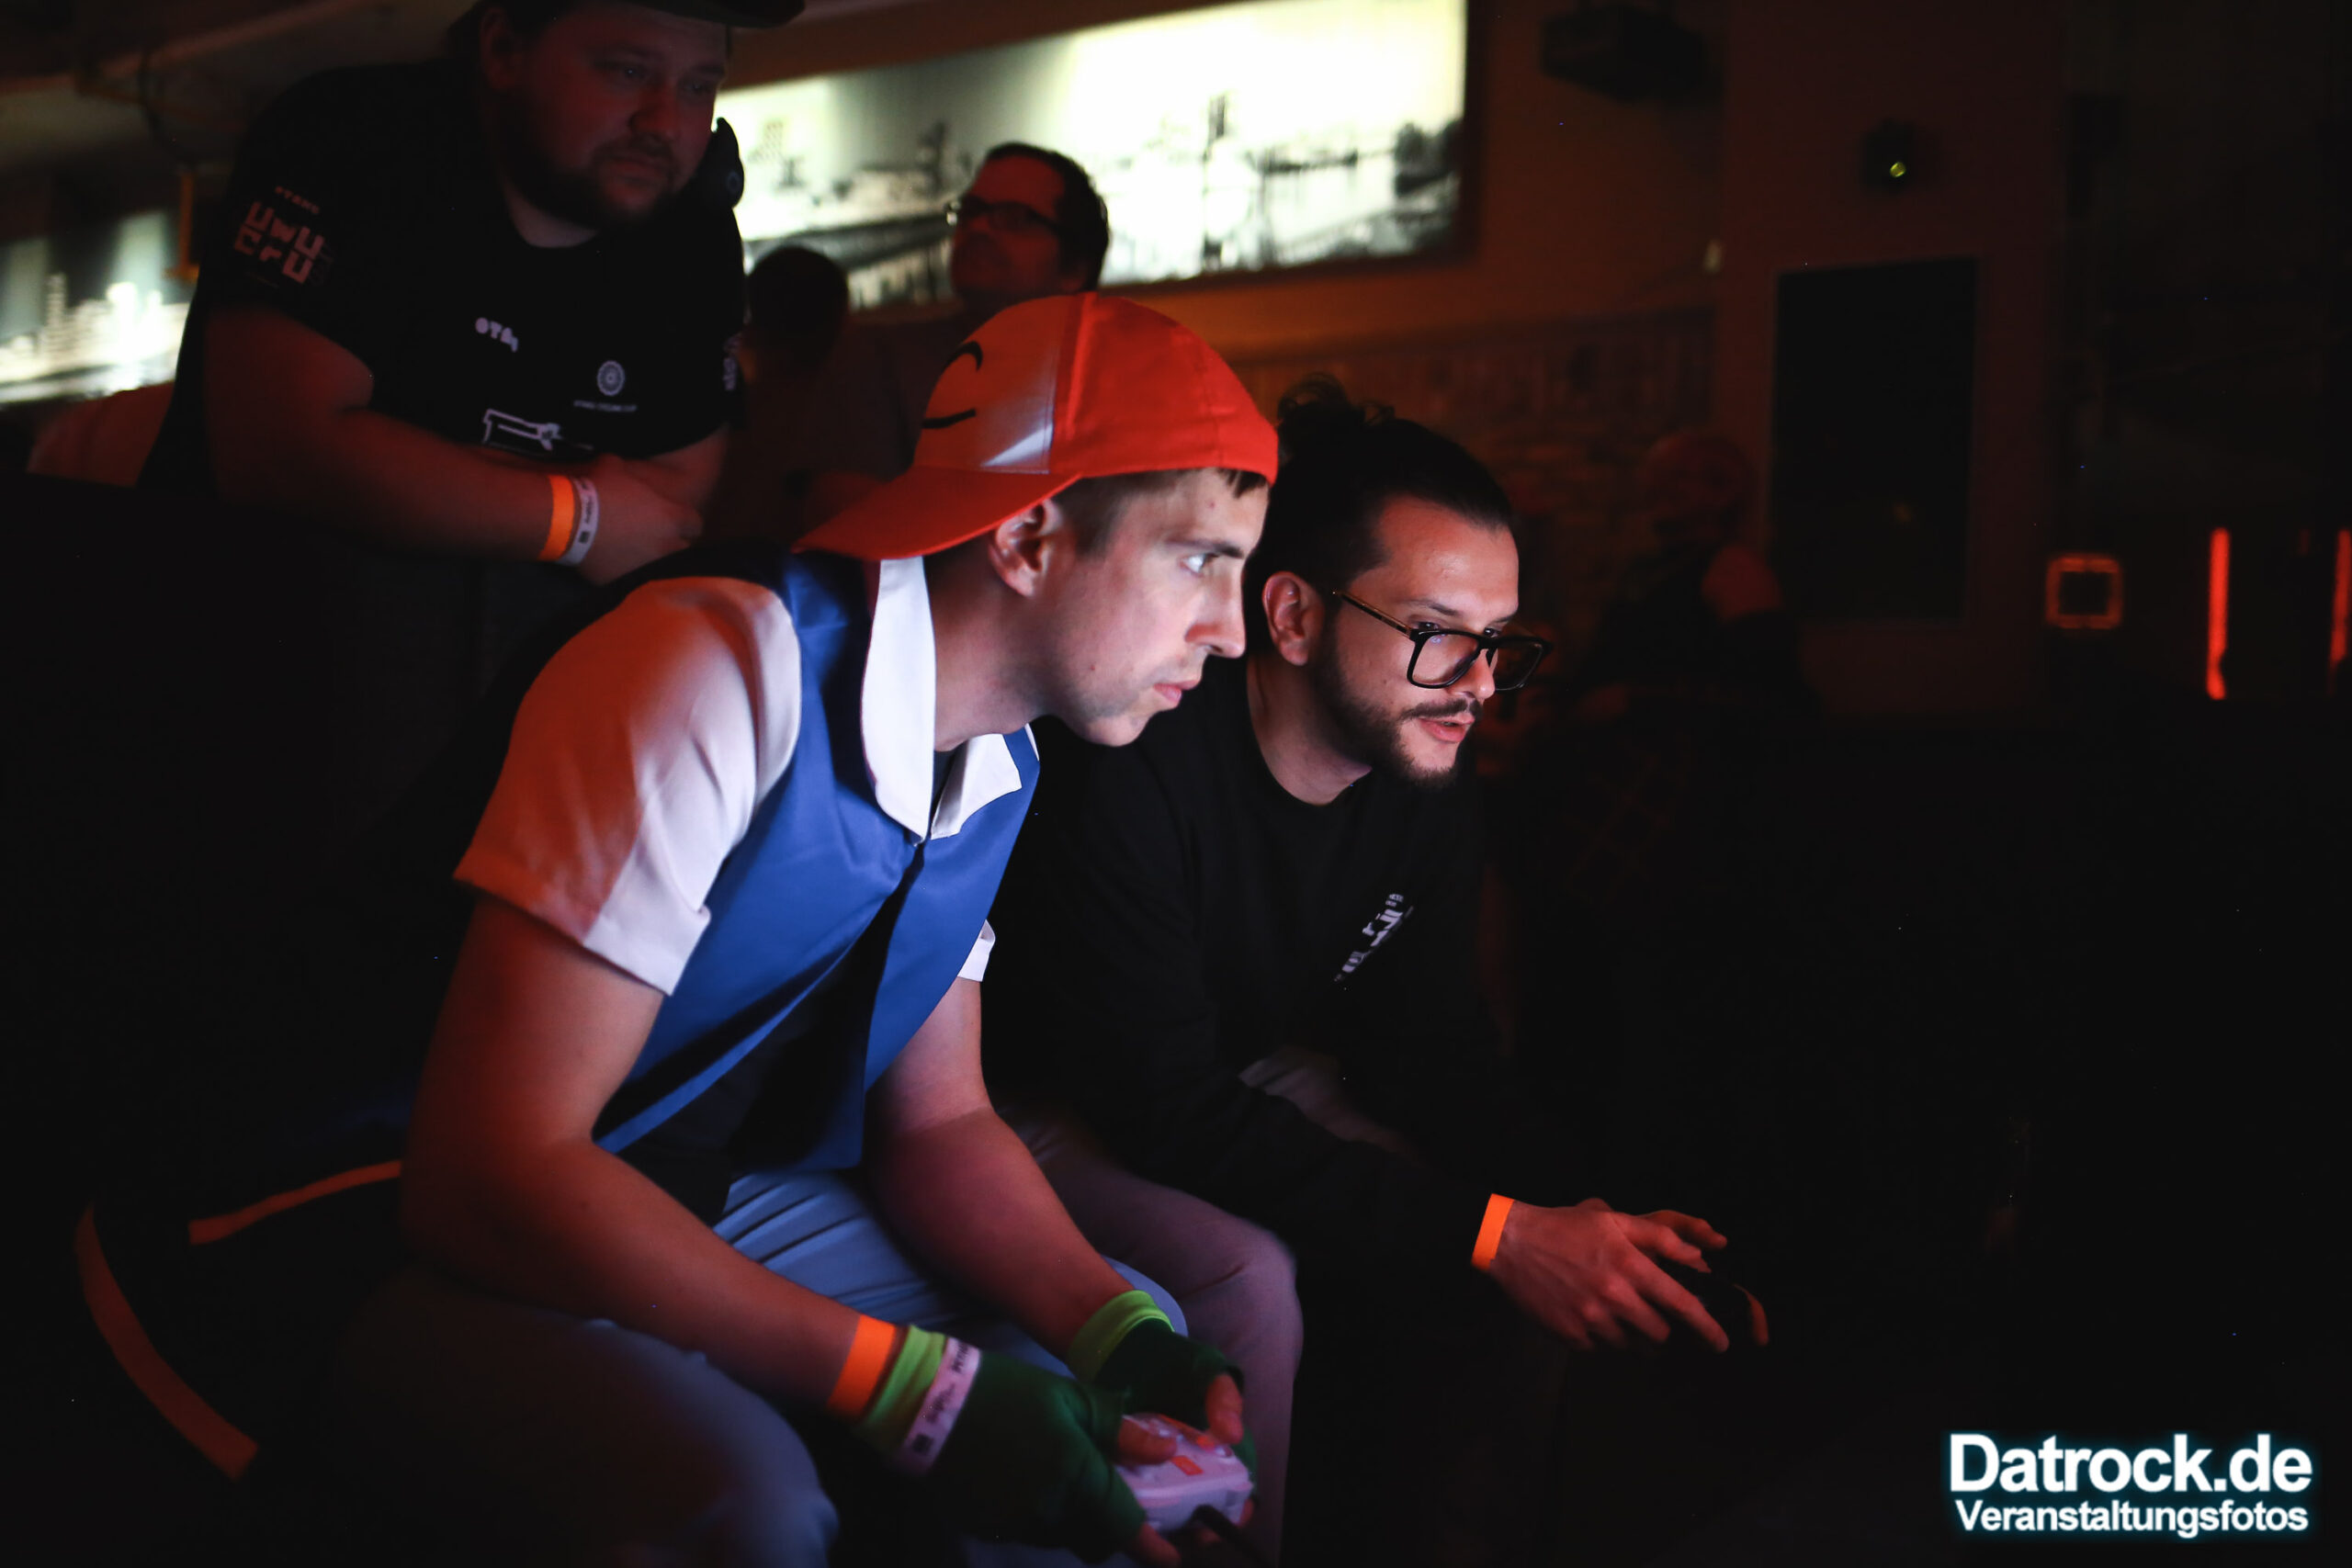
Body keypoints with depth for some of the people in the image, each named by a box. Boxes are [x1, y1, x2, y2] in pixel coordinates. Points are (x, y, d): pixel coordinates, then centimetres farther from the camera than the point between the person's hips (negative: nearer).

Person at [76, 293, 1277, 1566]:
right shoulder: (732, 672, -26)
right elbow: (490, 1176, -29)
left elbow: (936, 1123, 6)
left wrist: (1116, 1331, -12)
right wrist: (918, 1388, -28)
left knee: (1093, 1370, 2)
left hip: (655, 1190, 8)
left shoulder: (997, 767, 2)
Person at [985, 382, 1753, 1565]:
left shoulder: (1428, 788, -8)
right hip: (1060, 1106, -7)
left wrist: (1582, 1222, -21)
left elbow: (1429, 1055, -2)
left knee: (1524, 1259, -5)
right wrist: (1489, 1233, -35)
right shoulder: (1132, 773, -32)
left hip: (1256, 1079, 7)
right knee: (1245, 1278, -31)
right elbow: (1169, 1108, -33)